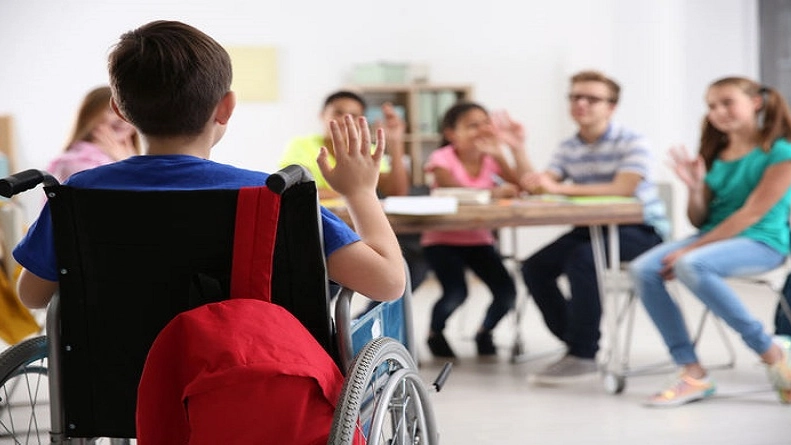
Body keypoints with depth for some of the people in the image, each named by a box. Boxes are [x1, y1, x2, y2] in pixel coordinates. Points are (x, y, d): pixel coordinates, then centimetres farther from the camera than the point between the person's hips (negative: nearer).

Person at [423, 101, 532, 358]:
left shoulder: (492, 158, 2)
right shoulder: (442, 158, -12)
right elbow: (453, 189, -29)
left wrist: (518, 148, -18)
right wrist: (493, 192, -41)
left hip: (479, 239, 5)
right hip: (442, 239, -5)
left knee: (506, 293, -13)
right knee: (455, 294, -26)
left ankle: (485, 332, 20)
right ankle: (435, 334, 8)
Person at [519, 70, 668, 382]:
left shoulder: (631, 143, -12)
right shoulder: (568, 148, 9)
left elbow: (623, 189, -28)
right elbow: (536, 186, -1)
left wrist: (559, 188, -35)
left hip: (641, 230, -8)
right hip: (592, 228, 8)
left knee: (582, 259, -32)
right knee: (535, 267, -5)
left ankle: (583, 355, -22)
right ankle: (579, 345, 5)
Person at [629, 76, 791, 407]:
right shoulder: (715, 155, 13)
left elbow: (752, 213, -14)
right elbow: (699, 220, 14)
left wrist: (692, 249, -18)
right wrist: (695, 187, -8)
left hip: (762, 242, -7)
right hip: (713, 237, 7)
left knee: (691, 267, -36)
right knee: (643, 269, -19)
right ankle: (692, 373, -21)